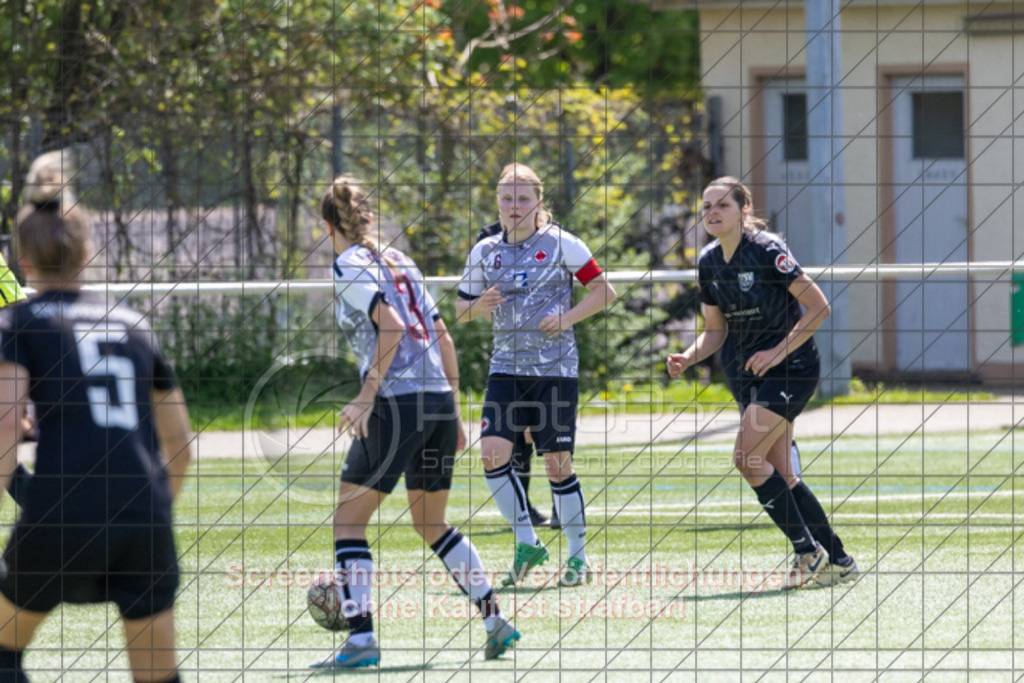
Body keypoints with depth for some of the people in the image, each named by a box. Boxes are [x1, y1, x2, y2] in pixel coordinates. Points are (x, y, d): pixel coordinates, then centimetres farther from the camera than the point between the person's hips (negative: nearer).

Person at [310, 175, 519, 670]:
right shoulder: (398, 261, 17)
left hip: (397, 403, -7)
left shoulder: (349, 267, -4)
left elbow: (391, 326, -18)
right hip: (439, 401, 7)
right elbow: (441, 335, 17)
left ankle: (361, 637, -9)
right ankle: (494, 618, 13)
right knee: (432, 523, 20)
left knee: (348, 519, 1)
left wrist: (366, 396, -18)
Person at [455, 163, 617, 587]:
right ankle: (526, 542, 0)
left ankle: (578, 555, 11)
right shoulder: (485, 252, 8)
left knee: (557, 464, -3)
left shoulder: (560, 244, -2)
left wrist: (567, 317, -12)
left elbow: (604, 291, 1)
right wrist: (479, 306, -6)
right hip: (506, 366, 3)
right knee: (492, 452, -13)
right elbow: (461, 309, 16)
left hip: (555, 368, -3)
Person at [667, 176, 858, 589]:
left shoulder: (767, 251, -17)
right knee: (780, 475, 5)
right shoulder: (708, 262, 4)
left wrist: (779, 351, -20)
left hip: (791, 367, -8)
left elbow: (818, 307, -16)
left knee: (747, 458, -18)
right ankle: (837, 561, 14)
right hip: (747, 372, 8)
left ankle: (808, 551, -7)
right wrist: (688, 358, -6)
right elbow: (715, 330, 13)